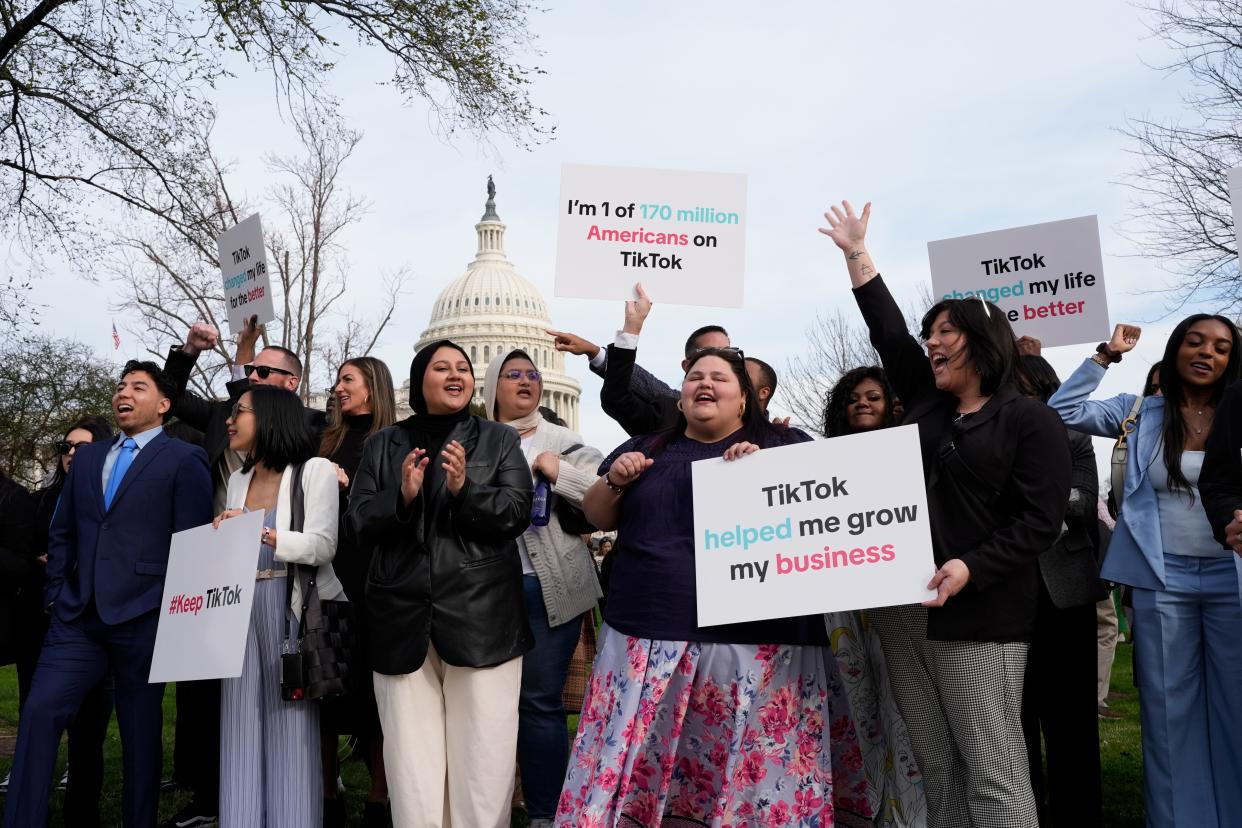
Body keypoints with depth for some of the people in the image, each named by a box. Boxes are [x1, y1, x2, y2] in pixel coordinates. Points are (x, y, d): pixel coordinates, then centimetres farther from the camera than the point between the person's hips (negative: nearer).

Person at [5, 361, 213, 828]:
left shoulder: (184, 459, -2)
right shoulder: (86, 457, 17)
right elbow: (62, 533, 20)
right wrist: (56, 593, 10)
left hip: (142, 618, -5)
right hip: (78, 616, 5)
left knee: (140, 729, 6)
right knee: (39, 712, -4)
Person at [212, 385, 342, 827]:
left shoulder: (315, 470, -3)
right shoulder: (238, 480, 17)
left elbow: (322, 546, -12)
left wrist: (260, 533, -19)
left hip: (292, 610, -5)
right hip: (241, 611, 6)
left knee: (291, 729, -1)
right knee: (243, 730, 6)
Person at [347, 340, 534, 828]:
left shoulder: (499, 440, 8)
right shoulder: (383, 445, 13)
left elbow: (517, 514, -2)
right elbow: (359, 523, 5)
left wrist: (466, 490, -19)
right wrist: (402, 496, -14)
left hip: (480, 616, -1)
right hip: (403, 616, 2)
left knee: (482, 753, 1)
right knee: (411, 754, 4)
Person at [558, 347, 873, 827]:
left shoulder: (784, 445, 9)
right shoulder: (646, 448, 17)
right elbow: (598, 517, 20)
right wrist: (615, 480, 0)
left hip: (757, 639, -2)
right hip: (648, 635, 2)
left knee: (756, 765, 0)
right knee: (629, 760, 0)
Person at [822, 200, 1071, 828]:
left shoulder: (1031, 421, -2)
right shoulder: (925, 403, 15)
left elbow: (1039, 521, -8)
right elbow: (889, 334, 20)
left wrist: (971, 568, -20)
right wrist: (857, 255, 20)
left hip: (979, 618, -6)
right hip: (904, 610, 6)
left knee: (992, 771, -5)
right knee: (935, 769, 9)